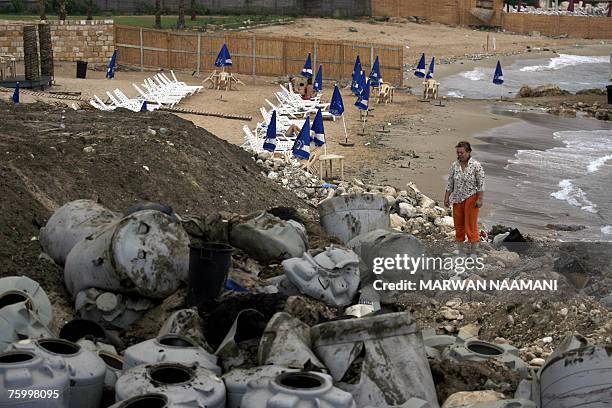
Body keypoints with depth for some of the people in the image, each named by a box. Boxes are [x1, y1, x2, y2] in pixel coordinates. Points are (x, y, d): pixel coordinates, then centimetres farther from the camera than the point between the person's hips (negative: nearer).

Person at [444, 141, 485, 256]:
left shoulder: (476, 165, -10)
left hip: (471, 198, -5)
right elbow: (450, 183, 9)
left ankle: (473, 252, 3)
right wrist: (446, 198, 6)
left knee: (471, 225, -5)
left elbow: (481, 184, -9)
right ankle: (460, 250, 20)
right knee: (458, 224, 10)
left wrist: (480, 199, -14)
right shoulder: (455, 165, 4)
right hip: (457, 199, 5)